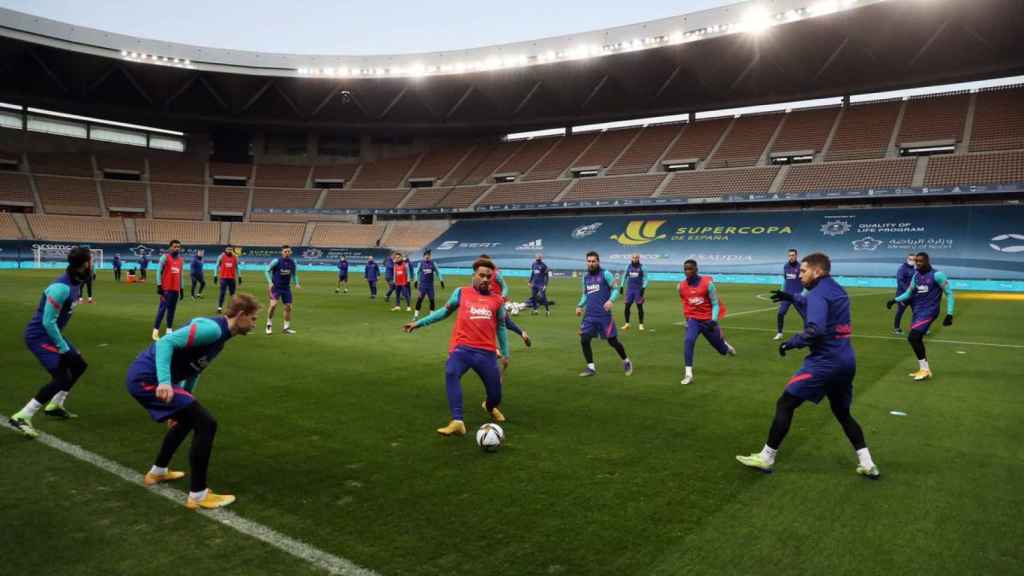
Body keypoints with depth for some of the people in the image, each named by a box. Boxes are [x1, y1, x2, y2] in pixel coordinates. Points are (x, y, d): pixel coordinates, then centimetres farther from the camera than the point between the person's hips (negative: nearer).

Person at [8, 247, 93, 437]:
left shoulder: (76, 283, 2)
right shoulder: (62, 287, -26)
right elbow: (48, 322, -23)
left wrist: (65, 346, 16)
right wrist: (64, 349, -16)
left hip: (51, 333, 10)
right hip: (39, 335, -10)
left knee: (79, 365, 19)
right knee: (62, 377, -17)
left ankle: (54, 406, 33)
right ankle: (21, 417, -11)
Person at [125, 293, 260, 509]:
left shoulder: (219, 335, 16)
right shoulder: (212, 329, -16)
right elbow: (166, 342, -25)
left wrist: (182, 404, 35)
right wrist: (164, 382, -36)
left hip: (145, 377, 11)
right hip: (147, 379, -11)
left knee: (189, 417, 29)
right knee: (206, 423, -14)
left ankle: (158, 471, 46)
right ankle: (198, 495, -3)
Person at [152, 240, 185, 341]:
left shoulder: (181, 260, 13)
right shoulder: (165, 257, -4)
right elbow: (159, 271, -7)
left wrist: (181, 288, 17)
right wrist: (159, 285, -14)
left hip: (176, 289, 6)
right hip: (166, 288, -6)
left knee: (172, 310, 8)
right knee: (162, 309, -8)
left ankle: (169, 330, 13)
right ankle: (156, 331, -5)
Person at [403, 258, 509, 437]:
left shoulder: (497, 300, 12)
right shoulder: (461, 293, 9)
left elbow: (501, 327, 21)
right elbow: (445, 311, 20)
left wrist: (505, 353, 21)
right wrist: (420, 322, 17)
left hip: (487, 352, 2)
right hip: (462, 347, -2)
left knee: (495, 395, 5)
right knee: (451, 373, -33)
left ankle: (490, 407, 45)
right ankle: (457, 422, -35)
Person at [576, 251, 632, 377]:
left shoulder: (605, 274, -4)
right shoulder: (585, 277, 13)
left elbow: (616, 289, -8)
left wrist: (611, 300, -26)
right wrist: (580, 306, 6)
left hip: (604, 315, -5)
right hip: (589, 315, 5)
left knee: (612, 341, 3)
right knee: (584, 340, -7)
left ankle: (626, 362, 27)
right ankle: (591, 367, 5)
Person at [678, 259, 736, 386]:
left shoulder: (707, 283, -16)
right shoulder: (681, 286, -5)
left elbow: (715, 303, -11)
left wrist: (714, 320, -21)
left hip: (708, 320, -1)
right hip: (693, 320, 2)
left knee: (722, 349, 13)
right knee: (688, 341, -27)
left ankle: (725, 344, 52)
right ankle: (688, 373, -24)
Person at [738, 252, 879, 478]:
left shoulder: (818, 293, -13)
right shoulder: (837, 290, 14)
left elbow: (815, 330, -26)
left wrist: (791, 343, -14)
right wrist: (792, 297, 25)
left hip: (825, 361, -9)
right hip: (846, 362, 9)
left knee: (784, 404, -1)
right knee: (842, 413, 24)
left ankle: (766, 458, 4)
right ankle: (867, 464, 20)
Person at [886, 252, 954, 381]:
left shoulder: (937, 275, -11)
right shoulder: (916, 275, 10)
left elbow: (949, 293, -8)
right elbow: (908, 293, 13)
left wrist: (949, 314, -13)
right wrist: (895, 300, -3)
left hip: (928, 312, -7)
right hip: (917, 311, 7)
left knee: (913, 337, -18)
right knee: (916, 339, 10)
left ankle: (924, 369, -5)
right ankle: (924, 369, 24)